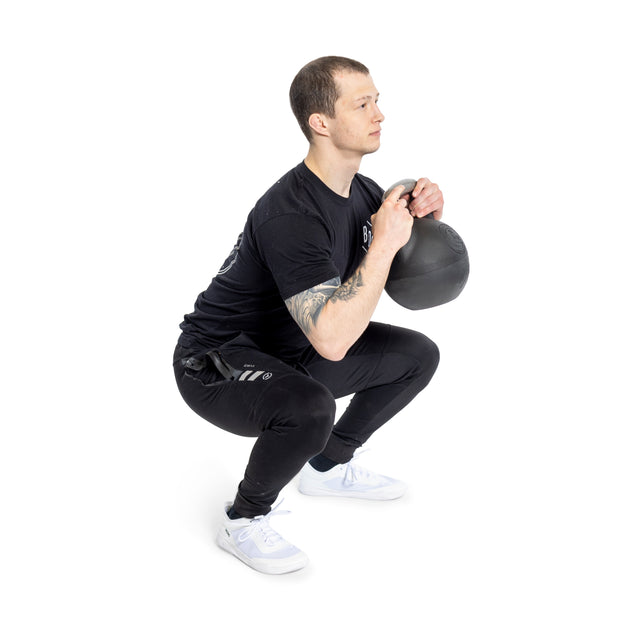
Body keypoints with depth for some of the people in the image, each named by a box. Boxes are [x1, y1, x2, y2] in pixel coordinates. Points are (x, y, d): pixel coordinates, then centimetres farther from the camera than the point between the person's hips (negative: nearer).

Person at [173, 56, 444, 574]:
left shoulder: (361, 192, -2)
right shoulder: (291, 216, -31)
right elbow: (332, 341, -40)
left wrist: (426, 217, -10)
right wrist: (384, 243, -33)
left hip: (290, 351, 9)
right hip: (215, 363, -9)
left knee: (418, 355, 6)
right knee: (309, 407, -38)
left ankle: (328, 467, 21)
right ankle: (245, 520, -8)